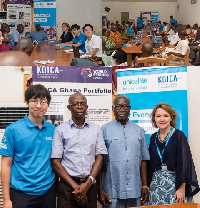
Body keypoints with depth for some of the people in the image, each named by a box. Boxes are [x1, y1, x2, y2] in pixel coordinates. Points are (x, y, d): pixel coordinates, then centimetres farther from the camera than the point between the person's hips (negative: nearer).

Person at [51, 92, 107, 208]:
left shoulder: (96, 129, 6)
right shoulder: (60, 130, 0)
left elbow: (99, 158, 4)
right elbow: (56, 162, -3)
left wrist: (88, 183, -9)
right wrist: (75, 186, -9)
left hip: (90, 185, 2)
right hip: (67, 185, -2)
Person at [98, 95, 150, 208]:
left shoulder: (139, 130, 7)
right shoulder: (105, 130, -3)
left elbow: (143, 160, 9)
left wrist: (145, 186, 6)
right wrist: (100, 190, -4)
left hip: (135, 190, 3)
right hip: (112, 191, -2)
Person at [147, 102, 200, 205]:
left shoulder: (178, 135, -7)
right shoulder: (153, 137, 8)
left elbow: (184, 162, -12)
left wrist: (182, 188, -17)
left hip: (175, 182, -4)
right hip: (156, 183, 5)